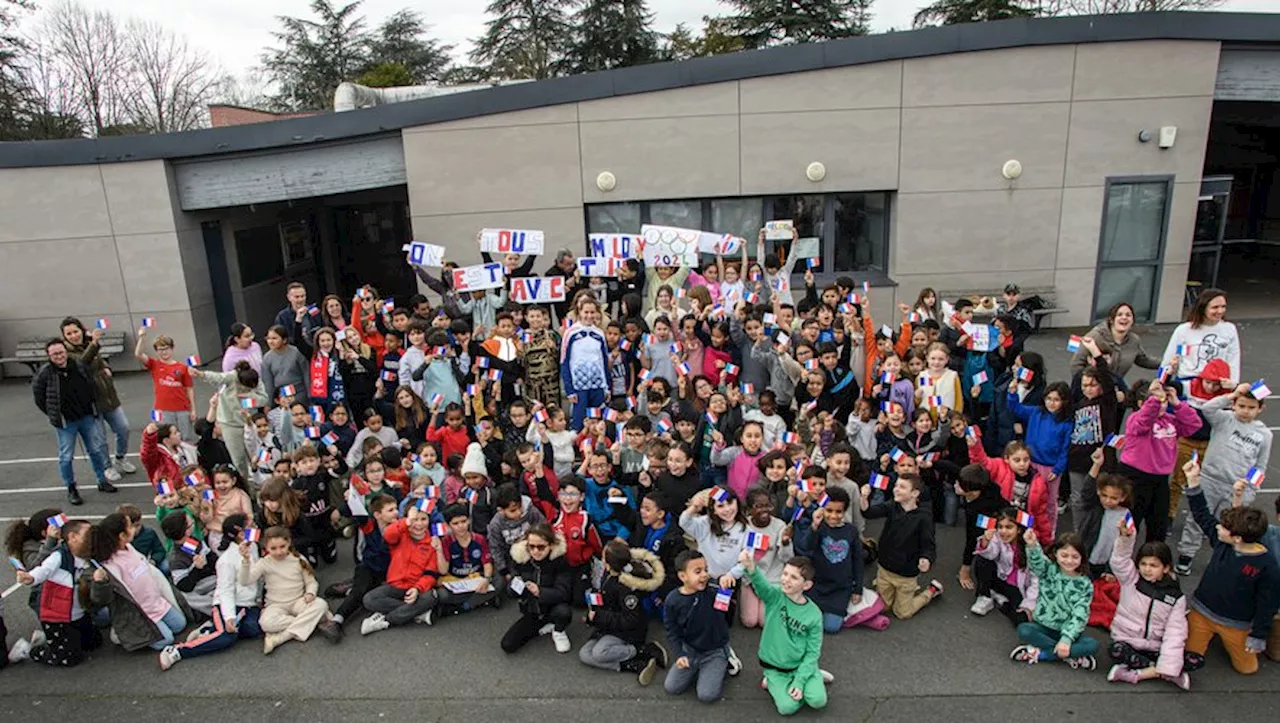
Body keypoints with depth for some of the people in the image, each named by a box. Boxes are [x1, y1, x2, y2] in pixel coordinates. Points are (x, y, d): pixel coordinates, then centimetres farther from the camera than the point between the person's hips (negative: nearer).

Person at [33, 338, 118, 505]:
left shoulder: (79, 365, -4)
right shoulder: (45, 373, -14)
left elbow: (91, 384, 15)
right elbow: (39, 397, -3)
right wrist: (54, 415, 0)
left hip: (87, 417, 3)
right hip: (65, 422, -3)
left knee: (97, 450, 12)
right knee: (66, 457, 4)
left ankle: (102, 481, 27)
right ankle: (71, 489, 18)